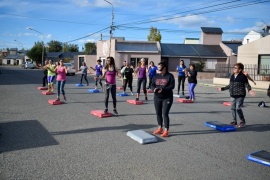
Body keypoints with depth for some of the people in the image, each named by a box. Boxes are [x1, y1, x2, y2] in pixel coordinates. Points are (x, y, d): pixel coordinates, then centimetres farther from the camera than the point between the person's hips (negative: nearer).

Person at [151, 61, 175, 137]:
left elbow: (172, 86, -13)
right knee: (158, 113, 12)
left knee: (165, 114, -9)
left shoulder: (170, 76, -7)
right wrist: (154, 89, -18)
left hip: (167, 98, -5)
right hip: (157, 98, 5)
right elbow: (152, 85, 6)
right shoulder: (156, 76, 7)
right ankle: (160, 128, 28)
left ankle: (166, 131, -1)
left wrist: (163, 89, -26)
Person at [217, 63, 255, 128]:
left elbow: (247, 85, -8)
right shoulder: (232, 76, 9)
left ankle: (242, 121, 11)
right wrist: (222, 88, 22)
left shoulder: (243, 76, -9)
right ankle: (234, 121, 21)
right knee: (233, 108, 8)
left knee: (238, 108, -10)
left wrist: (249, 90, -26)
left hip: (240, 95, -6)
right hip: (233, 95, 7)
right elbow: (230, 85, 19)